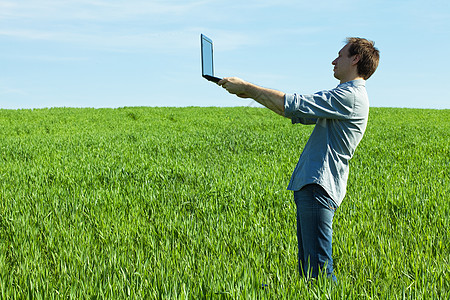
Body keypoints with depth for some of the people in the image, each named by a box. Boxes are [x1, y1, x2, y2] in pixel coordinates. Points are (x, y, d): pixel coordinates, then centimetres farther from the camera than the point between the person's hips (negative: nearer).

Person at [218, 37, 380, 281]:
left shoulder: (350, 96, -11)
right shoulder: (345, 96, 23)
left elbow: (292, 105, -16)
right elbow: (297, 113, 24)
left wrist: (245, 86, -7)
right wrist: (250, 93, 17)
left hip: (318, 188, -11)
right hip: (309, 186, 11)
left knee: (318, 269, -12)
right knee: (307, 269, 12)